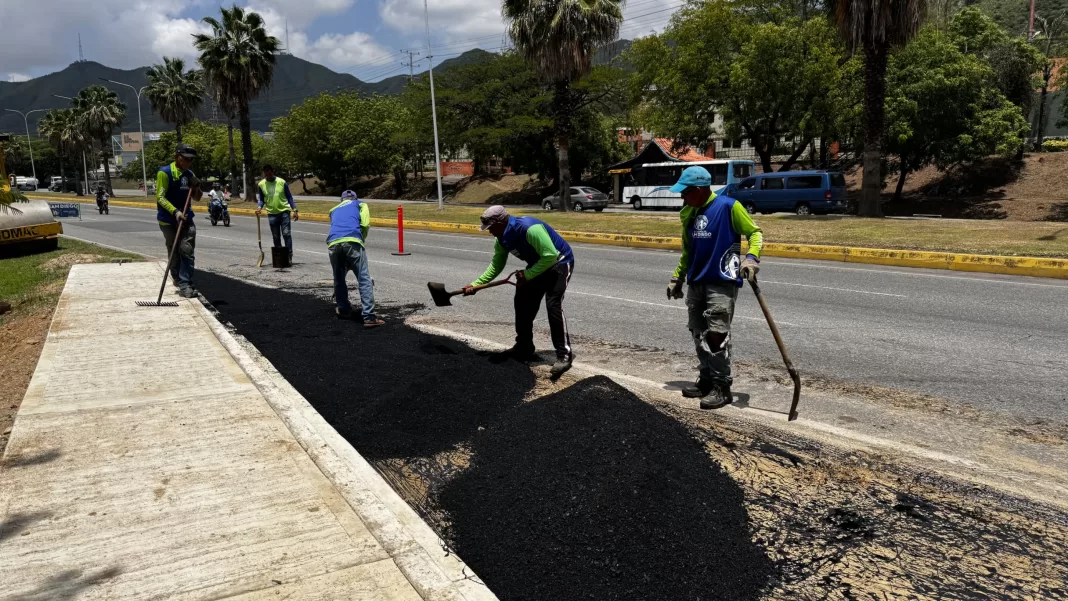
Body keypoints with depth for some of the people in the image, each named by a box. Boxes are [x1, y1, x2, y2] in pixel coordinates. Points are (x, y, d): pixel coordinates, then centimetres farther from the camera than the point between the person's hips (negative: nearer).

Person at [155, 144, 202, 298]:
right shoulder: (165, 172, -11)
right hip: (168, 220, -4)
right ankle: (179, 279, 25)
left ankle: (185, 284, -9)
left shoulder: (189, 174, 8)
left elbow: (197, 198, 15)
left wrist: (196, 187, -6)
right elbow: (160, 197, -16)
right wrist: (175, 211, -28)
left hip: (186, 219, 4)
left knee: (187, 251, -8)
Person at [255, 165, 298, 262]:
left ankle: (289, 256, -5)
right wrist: (259, 207, -11)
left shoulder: (282, 182, -2)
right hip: (272, 214, 2)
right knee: (276, 237, 7)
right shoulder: (261, 184, 3)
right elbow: (261, 199, 10)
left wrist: (295, 210, -3)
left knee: (286, 234, -9)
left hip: (284, 211, -2)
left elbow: (289, 197, 3)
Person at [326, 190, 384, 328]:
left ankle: (344, 310, 30)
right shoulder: (359, 204, 27)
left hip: (333, 243, 4)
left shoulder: (334, 210, 38)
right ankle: (369, 317, -14)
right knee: (364, 279, -6)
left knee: (338, 279, 22)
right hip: (352, 241, -4)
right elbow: (365, 223, 9)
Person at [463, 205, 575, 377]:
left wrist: (527, 274, -28)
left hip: (559, 263, -9)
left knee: (553, 305, -22)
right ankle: (524, 348, 21)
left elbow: (551, 255, -34)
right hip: (538, 266, 9)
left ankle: (564, 354, -17)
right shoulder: (502, 240, -6)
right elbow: (496, 266, 6)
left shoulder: (530, 228, -34)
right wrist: (475, 284, -1)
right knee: (523, 303, 7)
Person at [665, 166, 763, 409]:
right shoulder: (689, 214, 12)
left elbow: (754, 232, -5)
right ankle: (706, 380, 22)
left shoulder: (728, 206, -9)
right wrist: (677, 278, 24)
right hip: (696, 283, 7)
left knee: (717, 335, -9)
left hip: (722, 282, -7)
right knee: (699, 334, 10)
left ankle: (722, 387, 0)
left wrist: (751, 257, -23)